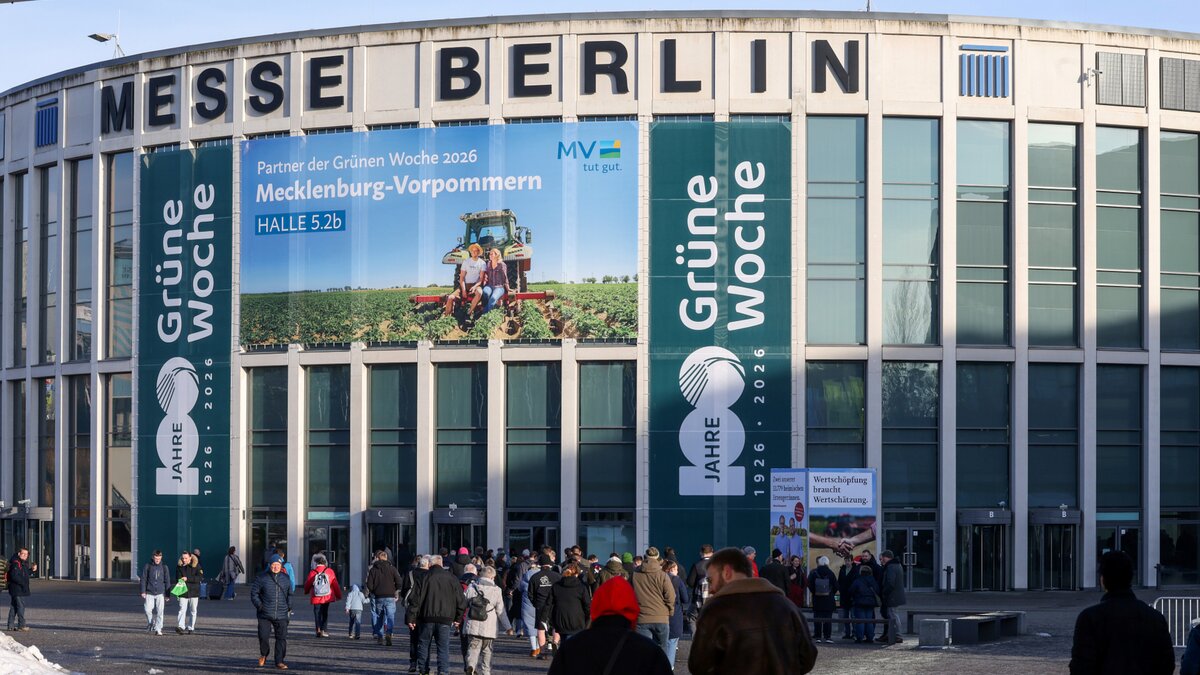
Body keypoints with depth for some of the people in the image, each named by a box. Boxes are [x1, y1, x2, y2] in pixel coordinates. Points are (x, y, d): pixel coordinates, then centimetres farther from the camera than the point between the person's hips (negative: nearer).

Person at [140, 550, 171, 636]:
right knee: (148, 610, -7)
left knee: (159, 612, -6)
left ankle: (158, 629, 1)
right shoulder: (148, 566, 1)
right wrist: (143, 592, -4)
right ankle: (150, 623, 21)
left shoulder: (164, 567, 4)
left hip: (160, 593, 0)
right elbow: (143, 579, 3)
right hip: (149, 593, 0)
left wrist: (167, 594, 5)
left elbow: (167, 581, 8)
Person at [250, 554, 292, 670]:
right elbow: (254, 593, 2)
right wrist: (259, 606, -8)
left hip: (281, 616, 2)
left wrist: (289, 607, 11)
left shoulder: (285, 578, 9)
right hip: (265, 615, -2)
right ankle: (263, 655, 25)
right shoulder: (262, 578, -2)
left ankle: (279, 661, 7)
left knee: (281, 638, -2)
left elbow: (289, 594, 22)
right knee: (263, 637, -4)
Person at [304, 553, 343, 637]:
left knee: (317, 614, 8)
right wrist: (338, 595, 13)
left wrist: (306, 592, 30)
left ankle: (318, 629, -6)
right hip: (327, 598, 1)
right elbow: (335, 584, 0)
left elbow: (307, 584, 8)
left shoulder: (313, 573, -6)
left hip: (316, 598, -1)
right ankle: (323, 630, 5)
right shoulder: (329, 571, -5)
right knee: (325, 614, 11)